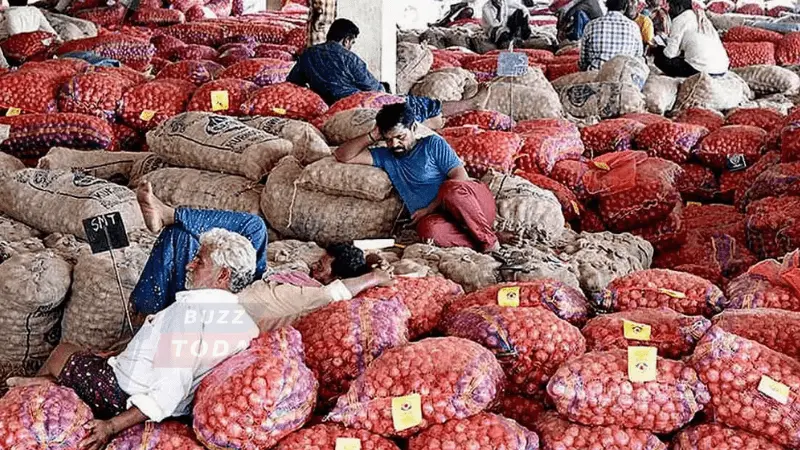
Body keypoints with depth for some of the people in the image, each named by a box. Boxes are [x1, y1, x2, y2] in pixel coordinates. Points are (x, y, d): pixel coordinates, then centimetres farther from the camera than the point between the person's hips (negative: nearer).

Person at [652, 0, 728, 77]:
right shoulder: (701, 18, 19)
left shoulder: (680, 19, -3)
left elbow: (670, 53, -4)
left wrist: (655, 50, 14)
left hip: (703, 70, -8)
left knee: (659, 58, 5)